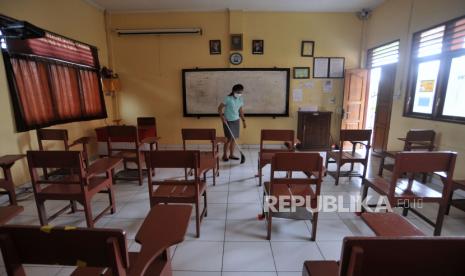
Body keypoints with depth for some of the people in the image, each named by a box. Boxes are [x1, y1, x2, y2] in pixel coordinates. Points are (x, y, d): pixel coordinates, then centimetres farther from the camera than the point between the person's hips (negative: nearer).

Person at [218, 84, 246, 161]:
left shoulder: (240, 99, 4)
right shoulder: (228, 99, -15)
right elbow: (220, 108, -12)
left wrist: (243, 120, 12)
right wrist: (222, 117, -24)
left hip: (236, 121, 6)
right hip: (228, 121, -6)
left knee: (234, 138, 9)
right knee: (229, 139, -5)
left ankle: (231, 155, 22)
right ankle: (225, 155, 12)